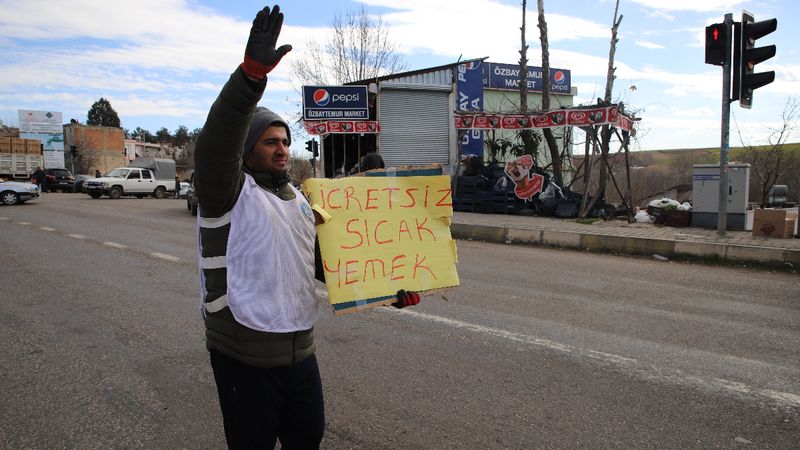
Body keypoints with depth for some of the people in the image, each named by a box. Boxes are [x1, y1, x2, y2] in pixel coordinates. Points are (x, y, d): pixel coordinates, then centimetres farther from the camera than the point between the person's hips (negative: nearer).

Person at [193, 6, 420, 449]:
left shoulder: (300, 202, 11)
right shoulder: (230, 192, -10)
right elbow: (216, 143, -31)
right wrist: (252, 72, -44)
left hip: (300, 351, 6)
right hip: (245, 357, -6)